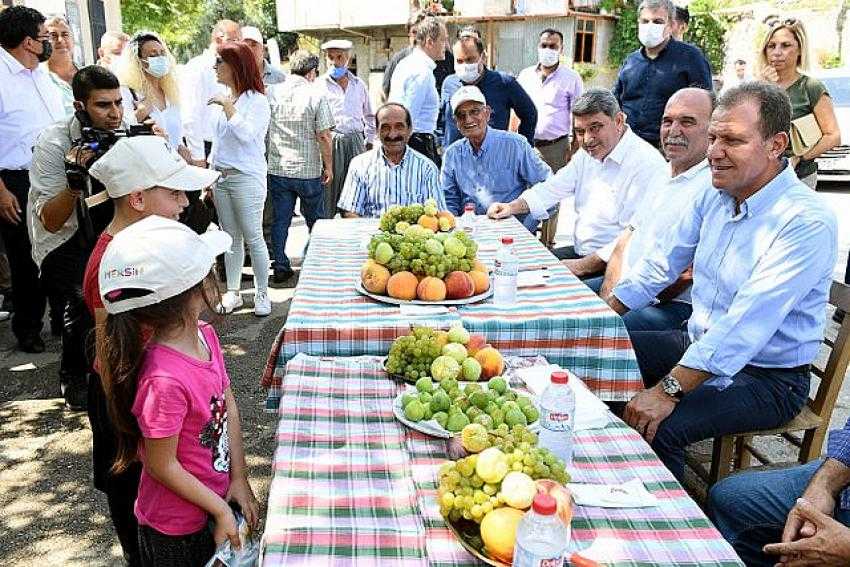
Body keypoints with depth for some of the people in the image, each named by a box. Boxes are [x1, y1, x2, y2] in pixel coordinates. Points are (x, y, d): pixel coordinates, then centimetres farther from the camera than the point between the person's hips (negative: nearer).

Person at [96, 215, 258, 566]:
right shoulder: (165, 381, -34)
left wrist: (239, 479, -3)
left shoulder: (204, 334, -9)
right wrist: (220, 509, -13)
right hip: (177, 530, -7)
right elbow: (162, 466, -23)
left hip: (217, 496, 7)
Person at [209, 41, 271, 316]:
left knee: (253, 239, -1)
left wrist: (228, 107, -16)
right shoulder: (223, 100, 12)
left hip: (246, 178, -7)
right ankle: (233, 292, 20)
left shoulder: (257, 100, -8)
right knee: (231, 239, 11)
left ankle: (262, 293, 11)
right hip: (221, 177, 7)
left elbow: (246, 134, -22)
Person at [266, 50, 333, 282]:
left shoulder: (272, 93, 3)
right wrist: (329, 166, -1)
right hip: (309, 170, -3)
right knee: (315, 221, 13)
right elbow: (323, 136, -11)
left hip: (277, 169, 3)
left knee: (280, 220, 10)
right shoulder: (316, 96, -9)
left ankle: (281, 267, 12)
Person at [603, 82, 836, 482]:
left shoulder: (807, 222, -24)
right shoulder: (714, 195, 1)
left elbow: (744, 327, -30)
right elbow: (661, 264, 9)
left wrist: (669, 390, -33)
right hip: (697, 344, 8)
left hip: (766, 377, -8)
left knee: (657, 429, -30)